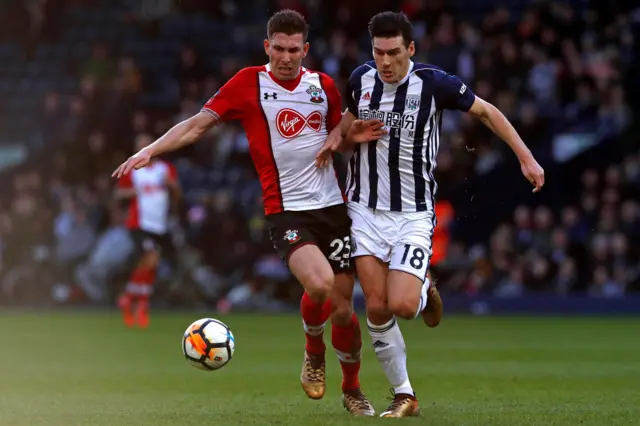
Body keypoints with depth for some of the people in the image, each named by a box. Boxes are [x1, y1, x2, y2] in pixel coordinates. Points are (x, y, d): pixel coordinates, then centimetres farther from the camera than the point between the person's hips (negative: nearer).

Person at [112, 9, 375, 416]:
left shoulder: (323, 86, 7)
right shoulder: (249, 83, -3)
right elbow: (198, 124, -2)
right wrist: (150, 150, -13)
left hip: (333, 206, 3)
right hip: (286, 210, -3)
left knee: (342, 308, 3)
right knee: (319, 284, -28)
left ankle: (353, 390, 27)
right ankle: (314, 352, 4)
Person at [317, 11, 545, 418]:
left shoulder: (434, 83, -12)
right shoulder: (361, 79, 0)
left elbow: (487, 111, 1)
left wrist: (526, 157, -3)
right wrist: (345, 137, -5)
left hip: (414, 214, -3)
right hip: (367, 211, 3)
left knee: (402, 306, -17)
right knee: (378, 309, -5)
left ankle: (425, 292, 20)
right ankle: (404, 396, 10)